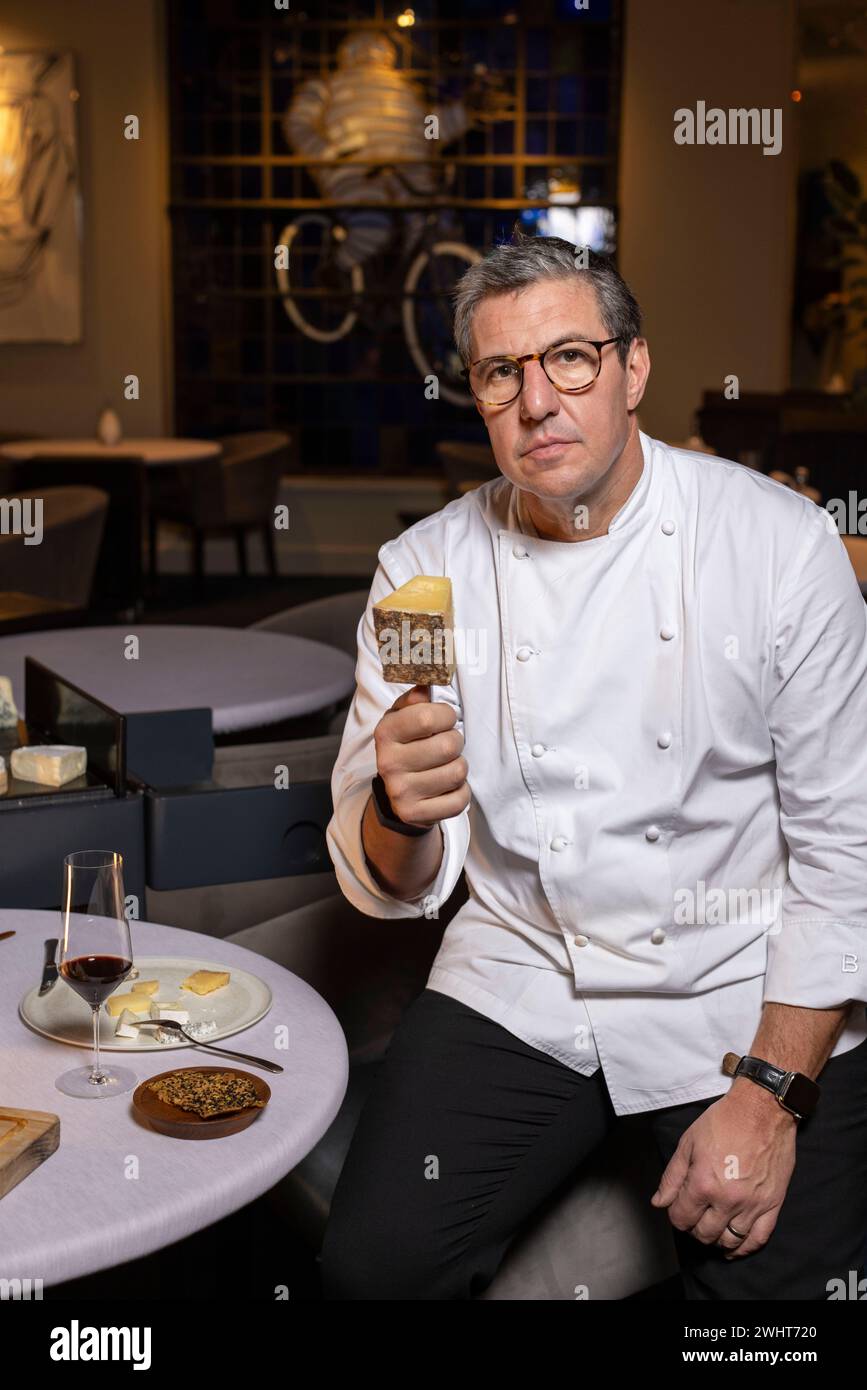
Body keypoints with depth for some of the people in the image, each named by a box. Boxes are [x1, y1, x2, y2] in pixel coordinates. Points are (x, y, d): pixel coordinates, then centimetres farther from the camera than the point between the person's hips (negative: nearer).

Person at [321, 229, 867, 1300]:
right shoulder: (425, 567, -2)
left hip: (748, 993, -1)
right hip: (519, 986, 2)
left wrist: (772, 1092, -13)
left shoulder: (779, 541, -9)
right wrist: (399, 816, -26)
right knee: (375, 1264, -12)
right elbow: (388, 886, -2)